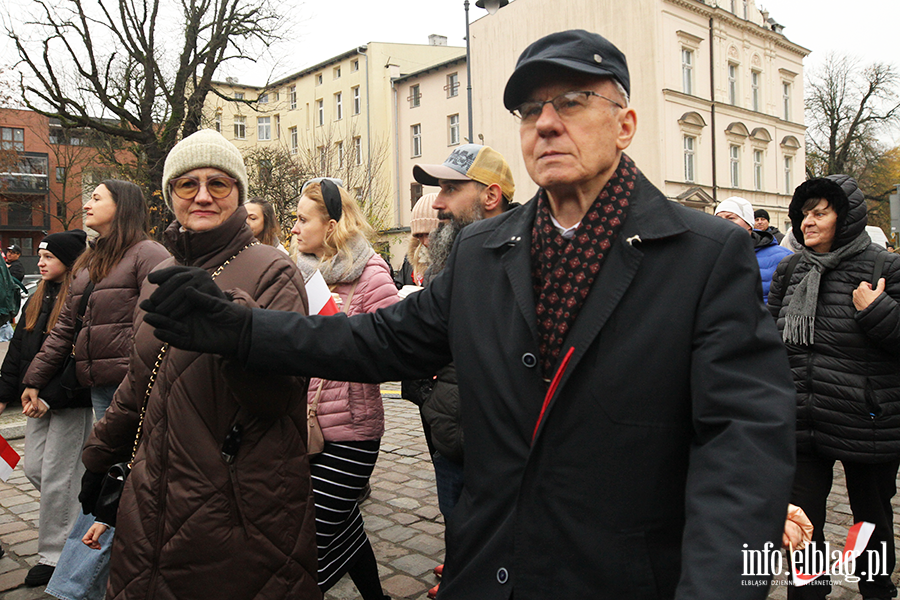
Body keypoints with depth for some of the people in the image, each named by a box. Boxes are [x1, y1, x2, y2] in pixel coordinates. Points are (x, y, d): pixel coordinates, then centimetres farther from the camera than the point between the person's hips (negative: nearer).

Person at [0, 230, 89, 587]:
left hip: (70, 401, -8)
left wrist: (50, 397, -21)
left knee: (57, 475, -1)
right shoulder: (37, 301, 12)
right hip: (39, 399, 8)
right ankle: (74, 515, 34)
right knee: (34, 469, 13)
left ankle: (54, 554, 13)